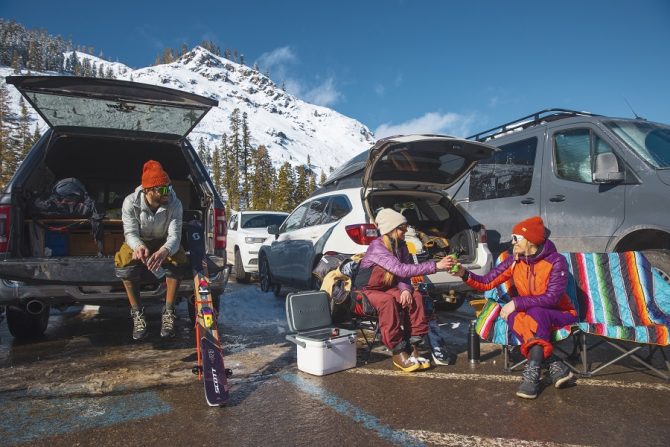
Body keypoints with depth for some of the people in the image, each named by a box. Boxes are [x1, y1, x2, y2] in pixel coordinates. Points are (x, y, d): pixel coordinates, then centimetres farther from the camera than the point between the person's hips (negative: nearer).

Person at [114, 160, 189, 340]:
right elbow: (130, 232, -22)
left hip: (164, 243, 0)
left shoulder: (174, 203, -23)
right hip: (138, 242, 0)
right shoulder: (130, 202, -21)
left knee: (176, 261, -33)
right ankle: (137, 314, -14)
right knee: (124, 264, -31)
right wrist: (138, 246, -48)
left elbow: (175, 235, -29)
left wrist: (164, 251, -53)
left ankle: (169, 313, -16)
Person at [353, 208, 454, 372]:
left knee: (415, 297, -18)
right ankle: (398, 353, -27)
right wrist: (435, 266, -39)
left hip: (387, 288, 7)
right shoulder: (377, 247, -26)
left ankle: (412, 346, -15)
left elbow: (402, 274, -3)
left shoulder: (401, 246, -2)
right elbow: (401, 270, -36)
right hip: (366, 290, -6)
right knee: (388, 301, -35)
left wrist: (405, 290, -26)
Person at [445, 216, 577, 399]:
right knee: (514, 316, -31)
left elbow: (552, 297, -26)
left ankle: (532, 374, -33)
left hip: (560, 315, -4)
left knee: (536, 314, -36)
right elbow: (486, 282, -5)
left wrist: (516, 303, -29)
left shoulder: (556, 261, -16)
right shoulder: (514, 261, -3)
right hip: (531, 314, 4)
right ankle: (555, 366, -28)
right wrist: (464, 274, -22)